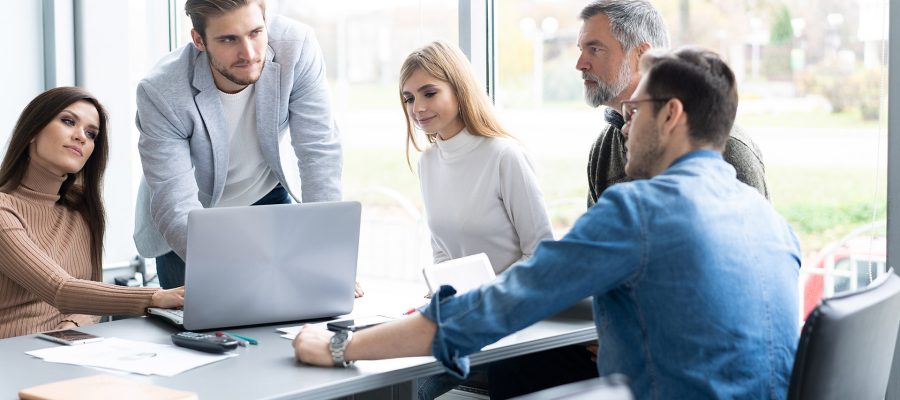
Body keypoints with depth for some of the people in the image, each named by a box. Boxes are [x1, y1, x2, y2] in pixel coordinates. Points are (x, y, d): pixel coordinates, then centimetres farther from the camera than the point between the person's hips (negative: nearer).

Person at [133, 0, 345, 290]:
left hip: (266, 200, 2)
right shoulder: (161, 92, -32)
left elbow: (319, 151, -24)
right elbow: (175, 206, -35)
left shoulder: (296, 46, -28)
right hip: (193, 217, -2)